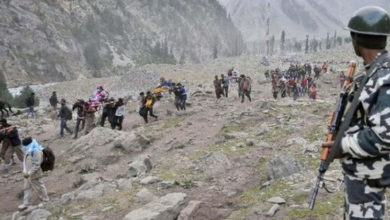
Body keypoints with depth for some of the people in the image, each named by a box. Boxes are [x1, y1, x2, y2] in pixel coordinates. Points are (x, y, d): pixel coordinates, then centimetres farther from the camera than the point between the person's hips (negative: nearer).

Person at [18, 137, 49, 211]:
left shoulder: (37, 152, -28)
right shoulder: (29, 151, 3)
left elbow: (36, 165, -29)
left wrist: (29, 173, -28)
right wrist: (24, 171, 7)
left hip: (34, 175, -9)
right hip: (28, 174, 9)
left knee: (39, 187, 10)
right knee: (27, 188, 18)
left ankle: (45, 200, 29)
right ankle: (26, 204, 31)